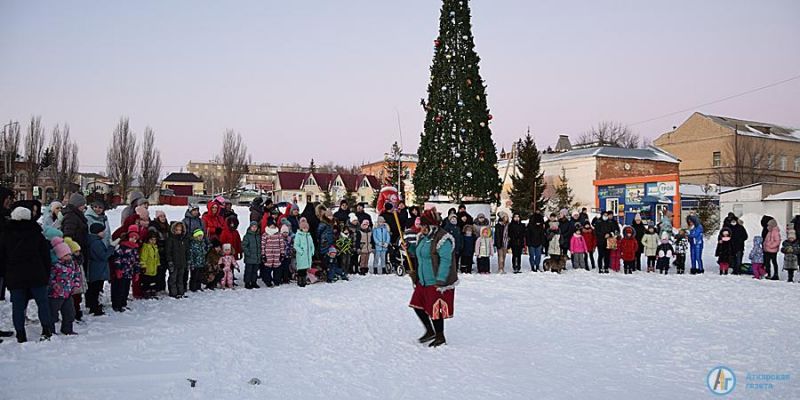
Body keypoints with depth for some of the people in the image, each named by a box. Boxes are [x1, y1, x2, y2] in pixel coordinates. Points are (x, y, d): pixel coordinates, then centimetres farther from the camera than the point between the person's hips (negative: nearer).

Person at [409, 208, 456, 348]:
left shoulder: (443, 239, -19)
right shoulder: (423, 238, 10)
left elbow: (445, 262, -23)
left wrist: (440, 281, -26)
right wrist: (416, 273, 22)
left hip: (437, 283, -9)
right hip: (423, 281, 9)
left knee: (435, 310, 0)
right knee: (417, 305, 13)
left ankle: (440, 337, 19)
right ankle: (430, 331, 31)